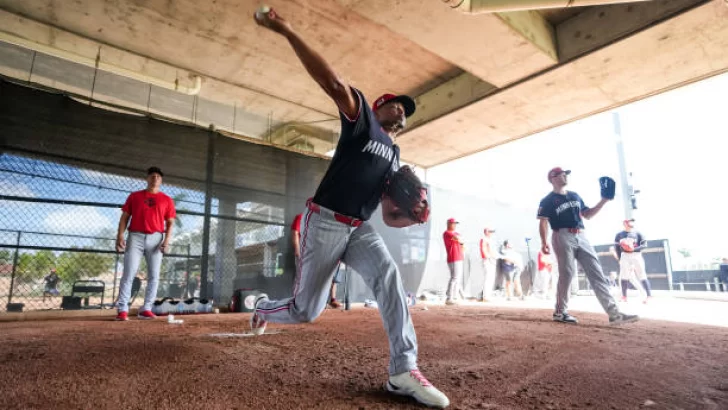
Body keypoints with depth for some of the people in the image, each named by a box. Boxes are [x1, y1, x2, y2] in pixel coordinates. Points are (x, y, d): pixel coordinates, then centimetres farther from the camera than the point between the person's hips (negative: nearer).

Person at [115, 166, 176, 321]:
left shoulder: (167, 200, 11)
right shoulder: (134, 196, 12)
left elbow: (170, 223, 7)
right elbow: (124, 217, 8)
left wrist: (166, 240, -6)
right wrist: (120, 236, -5)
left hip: (156, 238, 1)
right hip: (135, 237, -1)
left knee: (153, 276, 0)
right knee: (128, 274, -6)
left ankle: (146, 309, 7)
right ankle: (122, 309, -3)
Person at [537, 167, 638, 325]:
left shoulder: (575, 196, 22)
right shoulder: (548, 200, 1)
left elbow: (587, 215, 24)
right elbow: (543, 222, -7)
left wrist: (603, 201, 12)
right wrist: (544, 242, -20)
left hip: (581, 237, 6)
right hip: (563, 237, -6)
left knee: (597, 273, -1)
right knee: (567, 274, -8)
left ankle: (614, 313, -2)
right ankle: (560, 312, 5)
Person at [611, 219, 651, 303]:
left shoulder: (638, 234, 9)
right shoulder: (619, 235, 9)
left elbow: (644, 245, 0)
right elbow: (617, 248, 8)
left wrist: (634, 249, -17)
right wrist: (619, 259, 1)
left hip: (637, 256, 0)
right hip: (625, 256, 0)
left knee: (642, 276, -4)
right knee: (624, 276, -2)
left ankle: (649, 295, -7)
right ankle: (624, 297, 1)